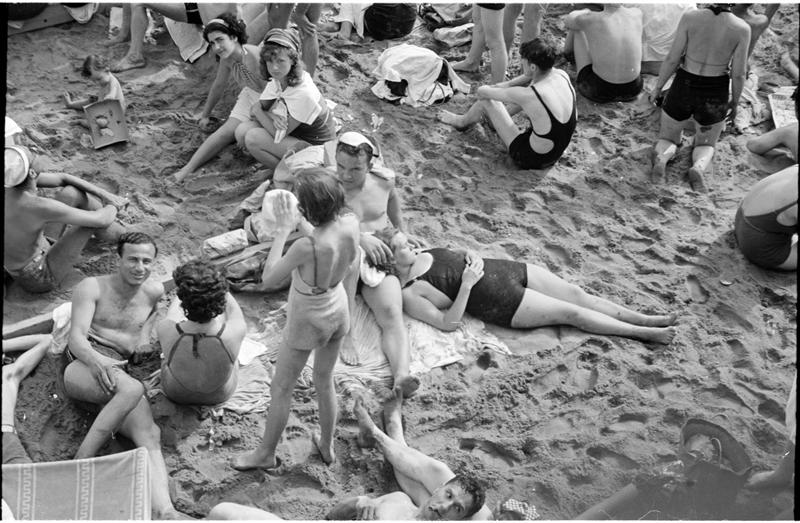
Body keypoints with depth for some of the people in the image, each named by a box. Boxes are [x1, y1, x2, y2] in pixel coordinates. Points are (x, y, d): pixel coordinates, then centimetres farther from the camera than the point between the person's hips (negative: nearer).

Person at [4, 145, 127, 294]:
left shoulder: (10, 184, -14)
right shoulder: (40, 206, -36)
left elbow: (61, 178, 0)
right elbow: (101, 220, -26)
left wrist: (106, 195, -5)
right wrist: (114, 205, -2)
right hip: (39, 279, -7)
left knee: (73, 193, 1)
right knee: (93, 218, -10)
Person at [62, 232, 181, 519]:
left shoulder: (155, 292, 16)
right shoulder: (92, 287, 4)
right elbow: (77, 337, -8)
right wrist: (96, 361, -30)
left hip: (119, 372, 4)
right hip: (81, 367, -4)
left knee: (150, 435, -25)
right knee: (132, 389, -37)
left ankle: (165, 512, -43)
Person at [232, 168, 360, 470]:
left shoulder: (307, 247, -38)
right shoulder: (351, 224, -20)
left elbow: (269, 279, -22)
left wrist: (283, 231, -20)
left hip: (308, 321, -6)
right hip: (338, 310, 6)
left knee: (281, 388, 18)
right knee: (325, 381, 28)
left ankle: (266, 454, 38)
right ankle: (327, 446, 47)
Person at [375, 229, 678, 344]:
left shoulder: (422, 256, 11)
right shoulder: (408, 294, -12)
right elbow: (448, 322, -19)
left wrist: (472, 260, 0)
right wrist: (466, 285, -25)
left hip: (503, 269, 8)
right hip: (501, 303, -8)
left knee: (576, 294, 1)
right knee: (571, 312, -7)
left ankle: (644, 318, 7)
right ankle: (644, 333, 2)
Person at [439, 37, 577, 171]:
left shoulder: (527, 95, -31)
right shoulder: (562, 75, -14)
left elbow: (481, 91, -13)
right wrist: (508, 84, 11)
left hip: (531, 159, -6)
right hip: (556, 155, 7)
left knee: (486, 101, 3)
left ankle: (462, 121, 38)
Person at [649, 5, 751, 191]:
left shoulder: (689, 17, -16)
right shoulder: (742, 29, -15)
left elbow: (672, 59, -12)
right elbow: (738, 74, -10)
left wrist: (657, 88, 4)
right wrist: (734, 102, 7)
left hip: (683, 88, 0)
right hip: (715, 95, 0)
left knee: (668, 140, 23)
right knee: (706, 146, 23)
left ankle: (661, 157, -16)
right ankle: (699, 168, -15)